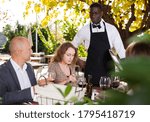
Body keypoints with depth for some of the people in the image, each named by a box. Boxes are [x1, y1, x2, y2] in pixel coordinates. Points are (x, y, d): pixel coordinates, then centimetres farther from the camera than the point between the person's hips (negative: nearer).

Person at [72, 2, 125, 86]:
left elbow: (120, 48, 1)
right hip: (91, 71, 0)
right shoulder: (84, 30, 0)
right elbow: (72, 46, 12)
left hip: (108, 69, 0)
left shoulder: (111, 29, 0)